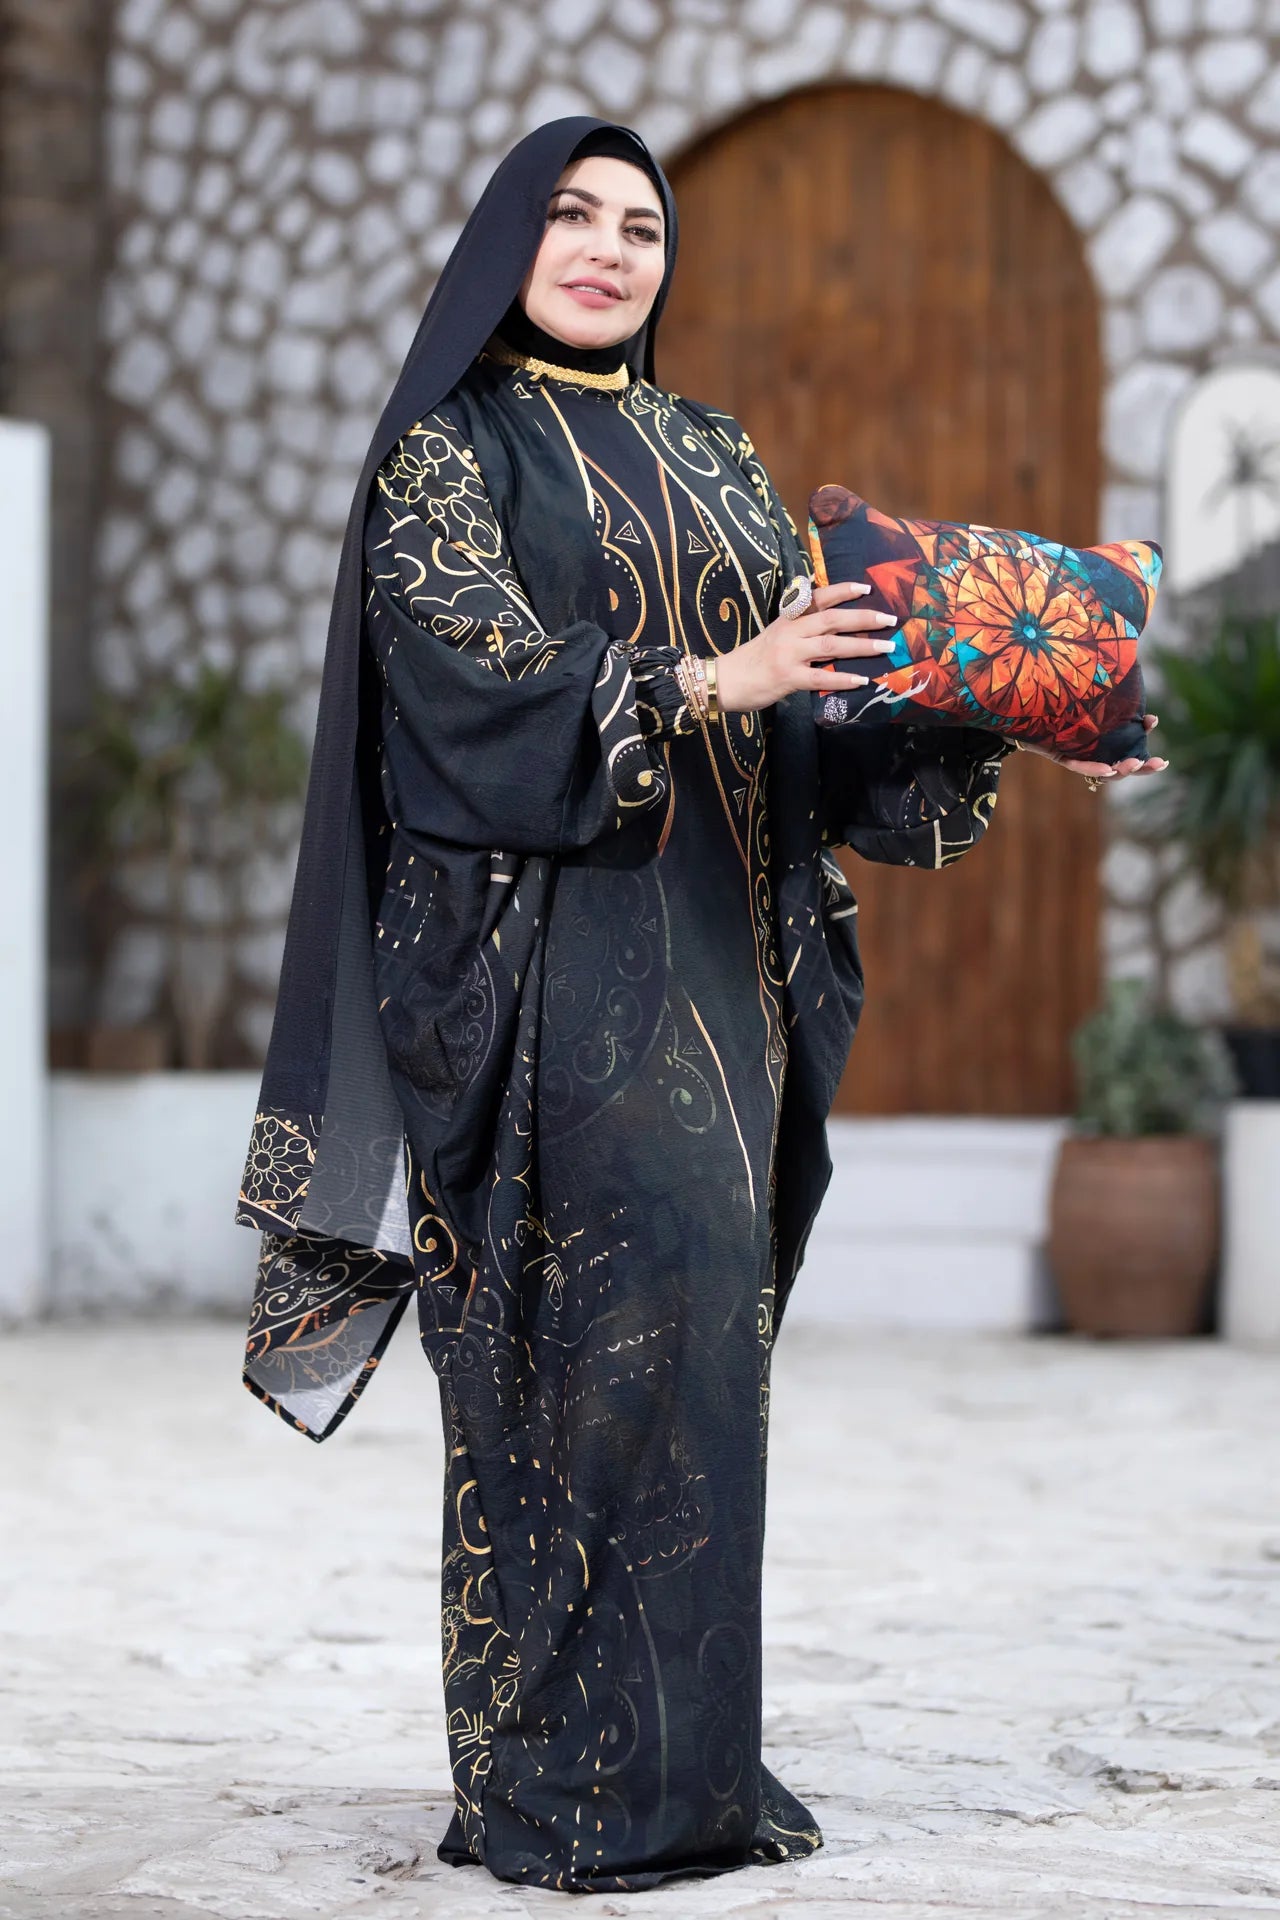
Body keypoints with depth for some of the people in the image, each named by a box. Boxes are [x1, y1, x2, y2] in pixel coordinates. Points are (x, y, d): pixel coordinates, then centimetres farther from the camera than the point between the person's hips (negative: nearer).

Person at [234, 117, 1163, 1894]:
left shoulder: (713, 459, 20)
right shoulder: (445, 451, 2)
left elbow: (803, 700, 14)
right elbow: (475, 664, -13)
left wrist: (979, 716, -4)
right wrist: (707, 680, -26)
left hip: (719, 950, 6)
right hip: (551, 944, -6)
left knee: (698, 1340, 3)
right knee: (608, 1331, -13)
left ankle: (687, 1766, 8)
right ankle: (567, 1785, -9)